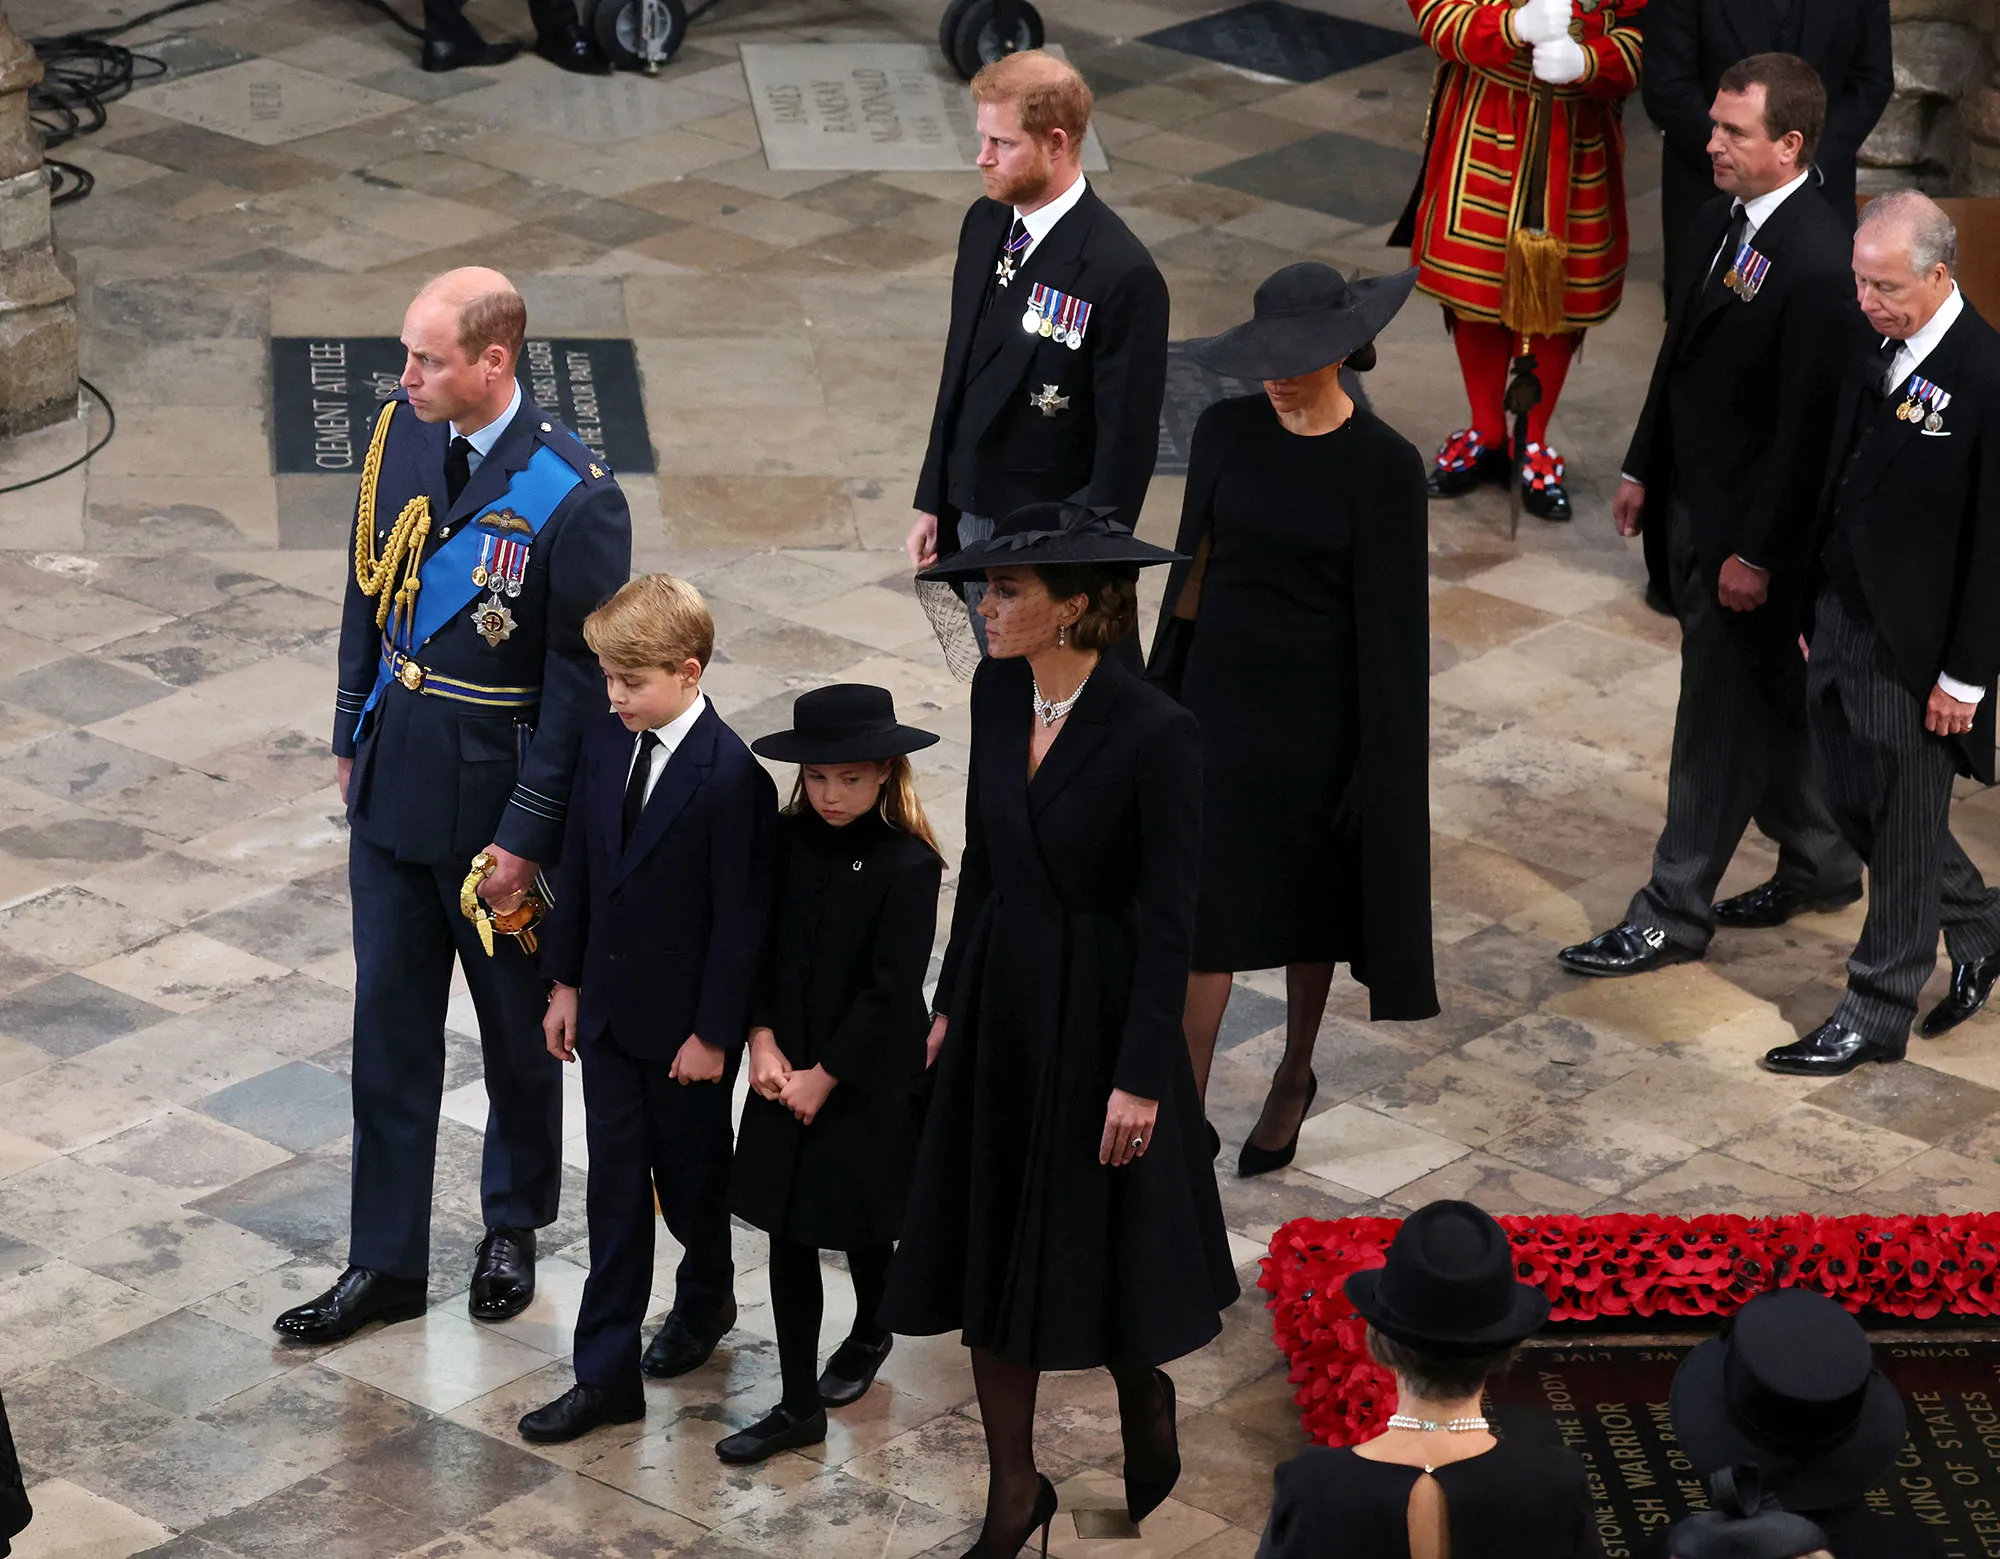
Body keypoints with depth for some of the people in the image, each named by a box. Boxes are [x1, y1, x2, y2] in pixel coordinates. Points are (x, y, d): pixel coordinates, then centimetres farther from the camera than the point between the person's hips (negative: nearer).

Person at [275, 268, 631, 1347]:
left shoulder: (572, 498, -22)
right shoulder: (400, 429, -4)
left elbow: (581, 682, -17)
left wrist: (529, 834, -16)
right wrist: (352, 731, 13)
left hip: (499, 790, -5)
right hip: (395, 773, 5)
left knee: (518, 1023, 15)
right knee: (389, 1018, 11)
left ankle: (513, 1227, 37)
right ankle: (386, 1262, 21)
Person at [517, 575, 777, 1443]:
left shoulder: (731, 777, -21)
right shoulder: (606, 745, -1)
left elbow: (739, 916, -17)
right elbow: (579, 870, 8)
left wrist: (714, 1032, -14)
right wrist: (565, 981, 9)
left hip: (685, 1024, -5)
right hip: (609, 1011, 5)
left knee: (690, 1175, 15)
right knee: (616, 1189, 7)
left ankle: (705, 1299, 43)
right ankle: (605, 1375, 9)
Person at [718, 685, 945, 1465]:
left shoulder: (907, 866, -16)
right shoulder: (789, 841, -3)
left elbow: (892, 989, -16)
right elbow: (760, 943, 3)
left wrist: (827, 1074, -14)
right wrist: (762, 1039, -9)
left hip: (868, 1078, -4)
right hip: (787, 1072, 4)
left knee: (860, 1224, 12)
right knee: (789, 1236, 4)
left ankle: (869, 1335, 43)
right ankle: (799, 1406, 10)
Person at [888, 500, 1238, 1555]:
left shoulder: (1154, 733, -22)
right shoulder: (997, 690, -2)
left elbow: (1168, 918, -17)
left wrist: (1143, 1078, -16)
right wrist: (952, 1000, 13)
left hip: (1100, 1013, -6)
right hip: (1001, 999, 6)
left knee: (1103, 1249, 11)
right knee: (988, 1251, 10)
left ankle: (1145, 1401, 43)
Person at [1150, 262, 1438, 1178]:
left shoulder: (1382, 466, -14)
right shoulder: (1226, 432, -3)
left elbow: (1388, 622, -11)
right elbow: (1194, 567, 6)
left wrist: (1375, 767, -11)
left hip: (1316, 709, -3)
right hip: (1219, 695, 3)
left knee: (1308, 899, 15)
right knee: (1203, 907, 1)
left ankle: (1294, 1079, 37)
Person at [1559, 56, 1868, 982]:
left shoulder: (1819, 268, -25)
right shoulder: (1722, 219, 3)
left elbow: (1808, 428, -23)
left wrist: (1756, 553, -19)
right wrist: (1643, 470, 16)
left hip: (1750, 525, -9)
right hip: (1693, 504, 9)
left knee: (1721, 716, 2)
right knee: (1767, 699, 21)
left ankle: (1673, 915, 11)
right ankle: (1820, 863, 37)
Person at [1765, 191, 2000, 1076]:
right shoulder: (1874, 348, 3)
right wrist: (1815, 607, 13)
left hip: (1915, 648, -8)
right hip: (1842, 622, 8)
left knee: (1903, 835, 7)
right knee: (1854, 805, 18)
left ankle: (1877, 1016, 20)